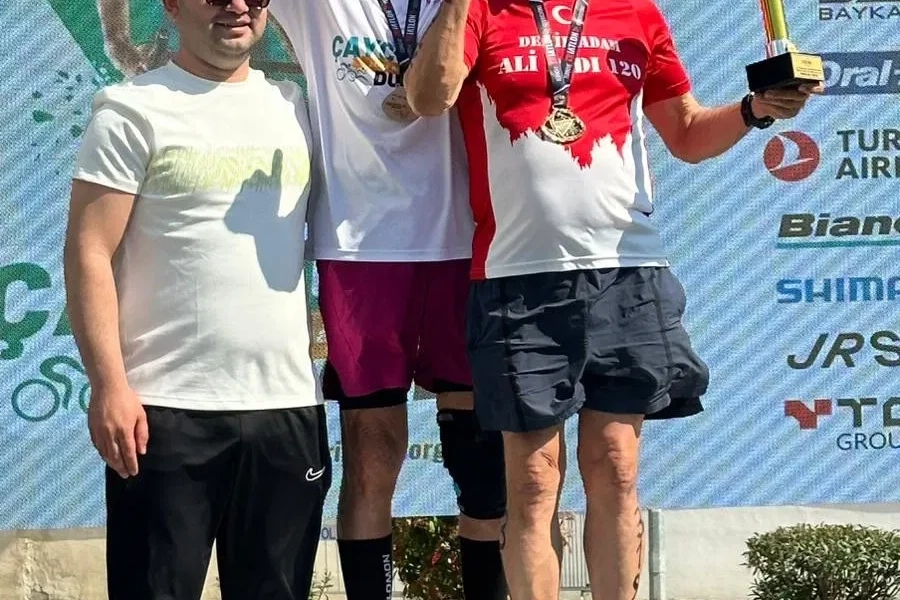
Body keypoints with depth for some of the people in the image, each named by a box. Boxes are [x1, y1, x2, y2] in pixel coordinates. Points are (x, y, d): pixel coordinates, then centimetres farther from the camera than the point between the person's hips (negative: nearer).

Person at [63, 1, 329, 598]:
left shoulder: (294, 105, 13)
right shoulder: (134, 110, -3)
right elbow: (90, 254, -7)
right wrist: (109, 386, -14)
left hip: (289, 404, 5)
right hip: (169, 409, -5)